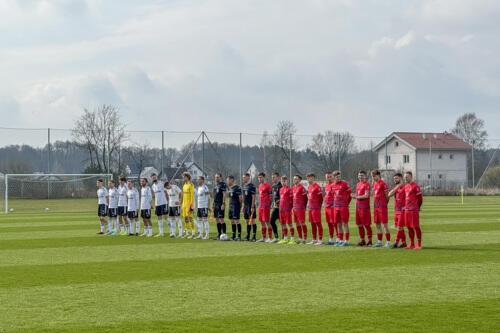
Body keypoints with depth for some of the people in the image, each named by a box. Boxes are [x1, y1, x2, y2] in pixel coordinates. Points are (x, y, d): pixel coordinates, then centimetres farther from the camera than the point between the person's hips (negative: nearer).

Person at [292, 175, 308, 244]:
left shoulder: (301, 188, -11)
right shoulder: (294, 187, 15)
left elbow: (305, 198, -8)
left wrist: (304, 207, -5)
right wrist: (293, 207, 16)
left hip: (300, 209, -9)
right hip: (295, 208, 9)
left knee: (302, 223, -5)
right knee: (297, 223, 11)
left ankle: (305, 238, -1)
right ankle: (300, 238, 18)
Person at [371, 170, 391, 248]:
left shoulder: (383, 184, -11)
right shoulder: (374, 184, 14)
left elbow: (387, 196, -9)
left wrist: (384, 204, 0)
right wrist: (375, 204, 12)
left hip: (382, 207, -8)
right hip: (376, 207, 8)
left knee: (385, 225, -5)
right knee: (377, 225, 10)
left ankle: (388, 242, -3)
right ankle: (379, 242, 17)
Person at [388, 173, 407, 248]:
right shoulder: (394, 187, 13)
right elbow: (389, 195, -4)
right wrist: (397, 187, -13)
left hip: (402, 210, -7)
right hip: (396, 210, 8)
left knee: (400, 227, -8)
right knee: (399, 227, 9)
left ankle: (396, 243, -9)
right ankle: (404, 243, 15)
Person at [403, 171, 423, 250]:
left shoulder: (415, 186, -10)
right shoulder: (406, 186, 16)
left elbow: (420, 199, -8)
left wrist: (417, 207, 0)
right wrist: (405, 206, 15)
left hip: (414, 210, -8)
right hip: (407, 210, 8)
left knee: (416, 227, -5)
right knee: (409, 227, 10)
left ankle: (419, 244, -1)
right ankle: (412, 244, 17)